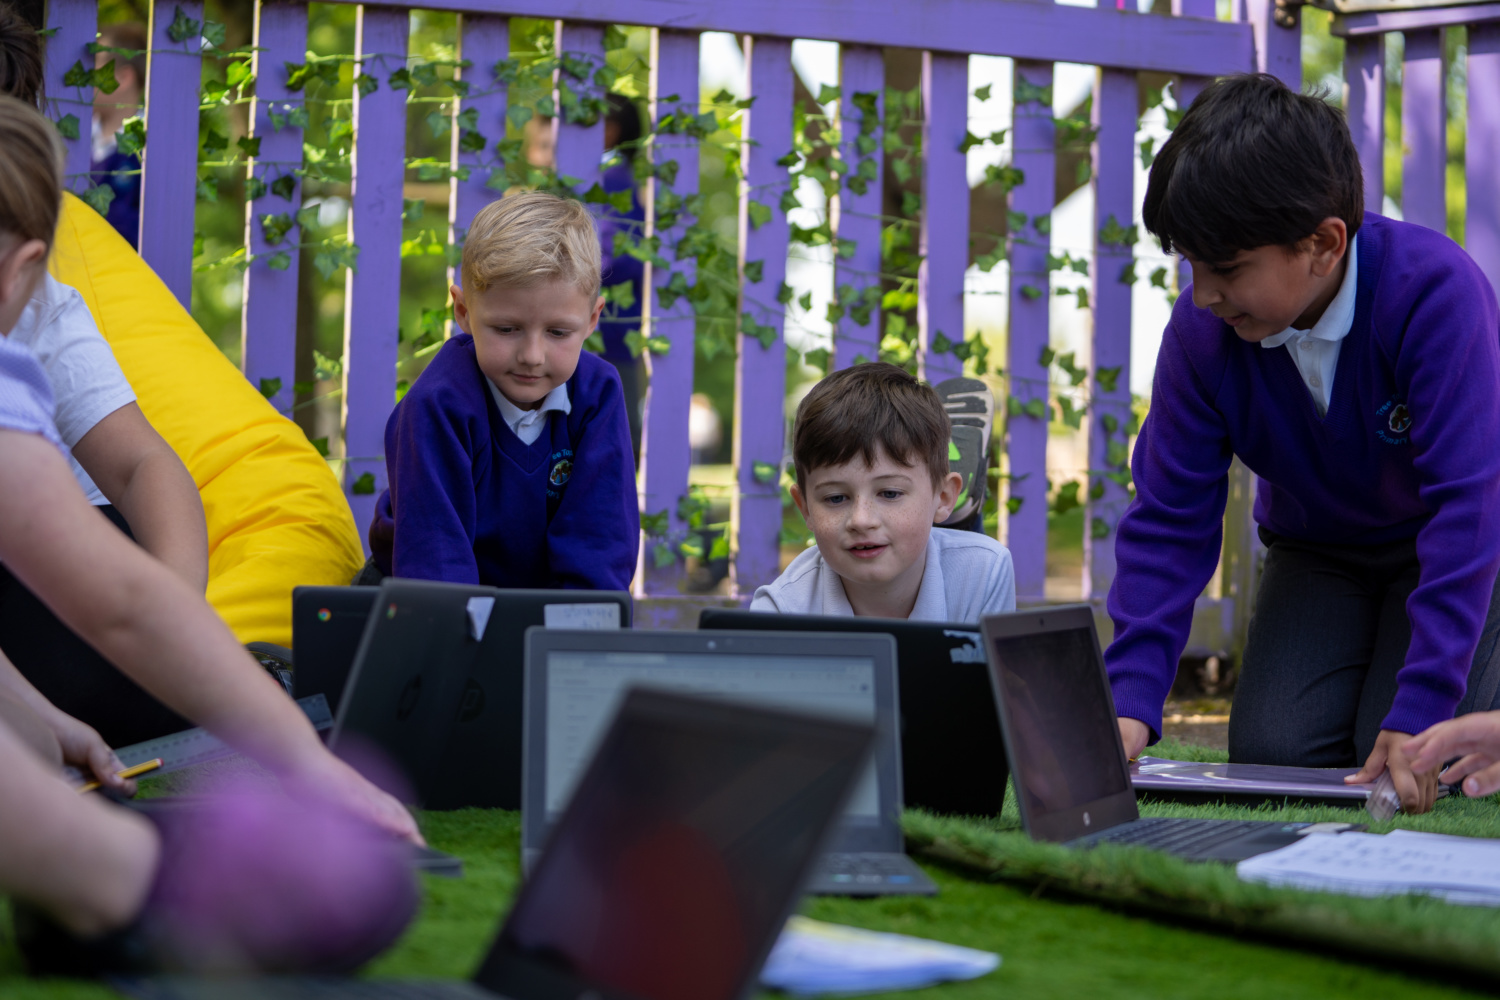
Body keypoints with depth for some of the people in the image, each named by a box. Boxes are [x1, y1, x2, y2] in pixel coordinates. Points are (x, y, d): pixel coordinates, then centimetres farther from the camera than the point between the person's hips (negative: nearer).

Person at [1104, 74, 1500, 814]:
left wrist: (1423, 711, -42)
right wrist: (1131, 701, -29)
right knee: (1270, 749, -16)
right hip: (1317, 551, 4)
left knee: (1405, 766, -22)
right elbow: (1170, 518, -16)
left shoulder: (1433, 290, -34)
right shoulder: (1201, 330, -22)